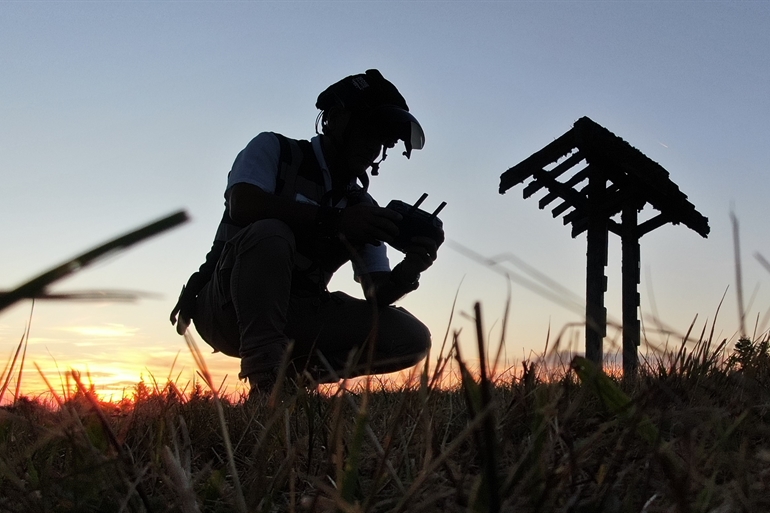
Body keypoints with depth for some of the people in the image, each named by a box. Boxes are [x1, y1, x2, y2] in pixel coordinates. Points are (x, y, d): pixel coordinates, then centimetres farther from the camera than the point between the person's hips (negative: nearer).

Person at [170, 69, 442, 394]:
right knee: (269, 232, -34)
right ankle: (267, 380, -31)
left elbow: (376, 293, 1)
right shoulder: (274, 150, -1)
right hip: (228, 308, -4)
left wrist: (408, 271, -21)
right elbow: (243, 205, -23)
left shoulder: (363, 210, 9)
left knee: (411, 337, -10)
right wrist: (333, 220, -29)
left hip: (294, 317, 5)